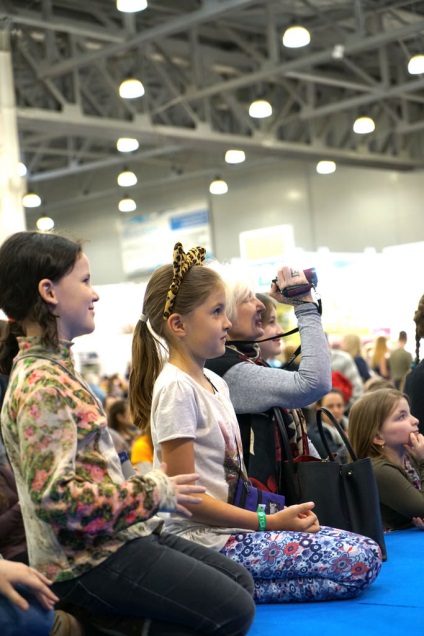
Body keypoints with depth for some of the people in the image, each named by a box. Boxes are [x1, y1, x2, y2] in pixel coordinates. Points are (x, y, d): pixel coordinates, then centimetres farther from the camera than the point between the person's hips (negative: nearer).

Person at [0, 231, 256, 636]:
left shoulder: (52, 368, 10)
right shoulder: (41, 382, -20)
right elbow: (55, 496, -27)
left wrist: (155, 488, 5)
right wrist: (154, 491, -17)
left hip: (112, 536, 9)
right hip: (88, 561, -9)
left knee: (240, 582, 12)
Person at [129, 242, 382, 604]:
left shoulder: (216, 383, 14)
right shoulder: (175, 388, -15)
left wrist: (280, 514, 2)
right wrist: (270, 522, -16)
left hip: (236, 520, 10)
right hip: (206, 539, -9)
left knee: (366, 550, 4)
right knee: (361, 562, -16)